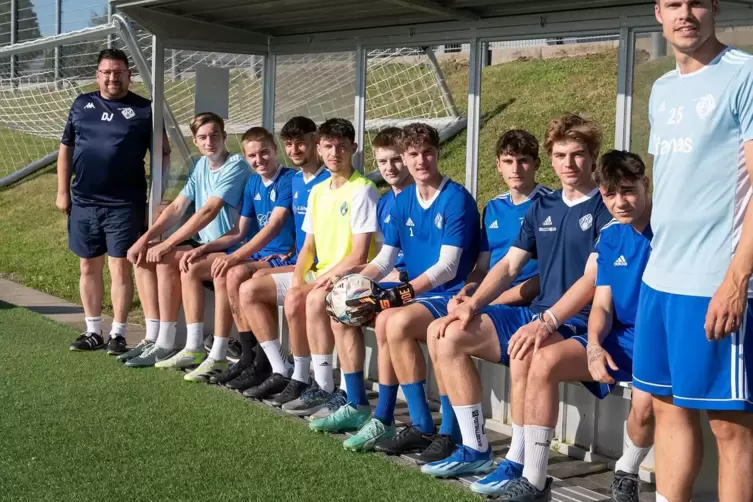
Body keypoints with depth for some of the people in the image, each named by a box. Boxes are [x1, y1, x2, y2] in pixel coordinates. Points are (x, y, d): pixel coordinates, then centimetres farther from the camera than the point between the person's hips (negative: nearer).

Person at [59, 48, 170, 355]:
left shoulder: (144, 110, 0)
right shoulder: (81, 105, 9)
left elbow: (162, 154, 1)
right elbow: (66, 148, 13)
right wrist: (62, 191, 7)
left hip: (125, 204, -4)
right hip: (83, 202, 4)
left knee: (120, 267, -2)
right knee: (89, 267, 9)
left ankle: (118, 333, 6)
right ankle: (93, 331, 19)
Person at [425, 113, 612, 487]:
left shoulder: (605, 209, -7)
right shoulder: (542, 207, 15)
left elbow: (592, 280, -17)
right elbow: (509, 265, 14)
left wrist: (547, 322, -28)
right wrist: (472, 304, -2)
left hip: (579, 320, -8)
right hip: (537, 312, 8)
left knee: (523, 353, -38)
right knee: (447, 335, -6)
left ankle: (519, 463, -21)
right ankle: (475, 450, -2)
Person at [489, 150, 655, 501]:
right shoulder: (610, 237, 9)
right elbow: (602, 305, 7)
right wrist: (594, 344, -15)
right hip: (621, 338, 6)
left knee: (645, 401, -35)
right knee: (544, 361, -14)